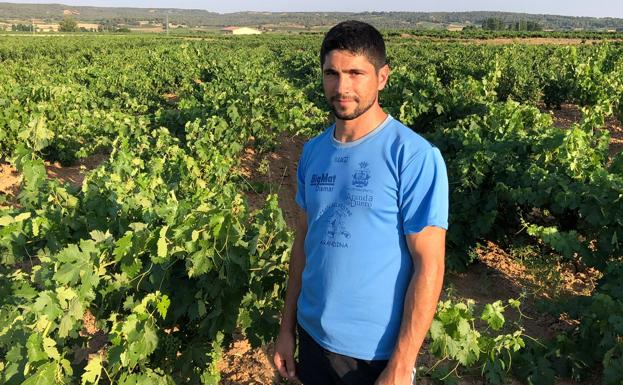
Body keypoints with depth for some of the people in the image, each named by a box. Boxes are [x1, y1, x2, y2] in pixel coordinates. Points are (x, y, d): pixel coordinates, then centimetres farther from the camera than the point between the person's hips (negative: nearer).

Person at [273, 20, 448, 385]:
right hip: (313, 336, 5)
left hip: (377, 352, -5)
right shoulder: (313, 151, 0)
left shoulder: (415, 156, -18)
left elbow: (429, 265, -17)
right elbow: (304, 241, 7)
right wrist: (287, 327, 8)